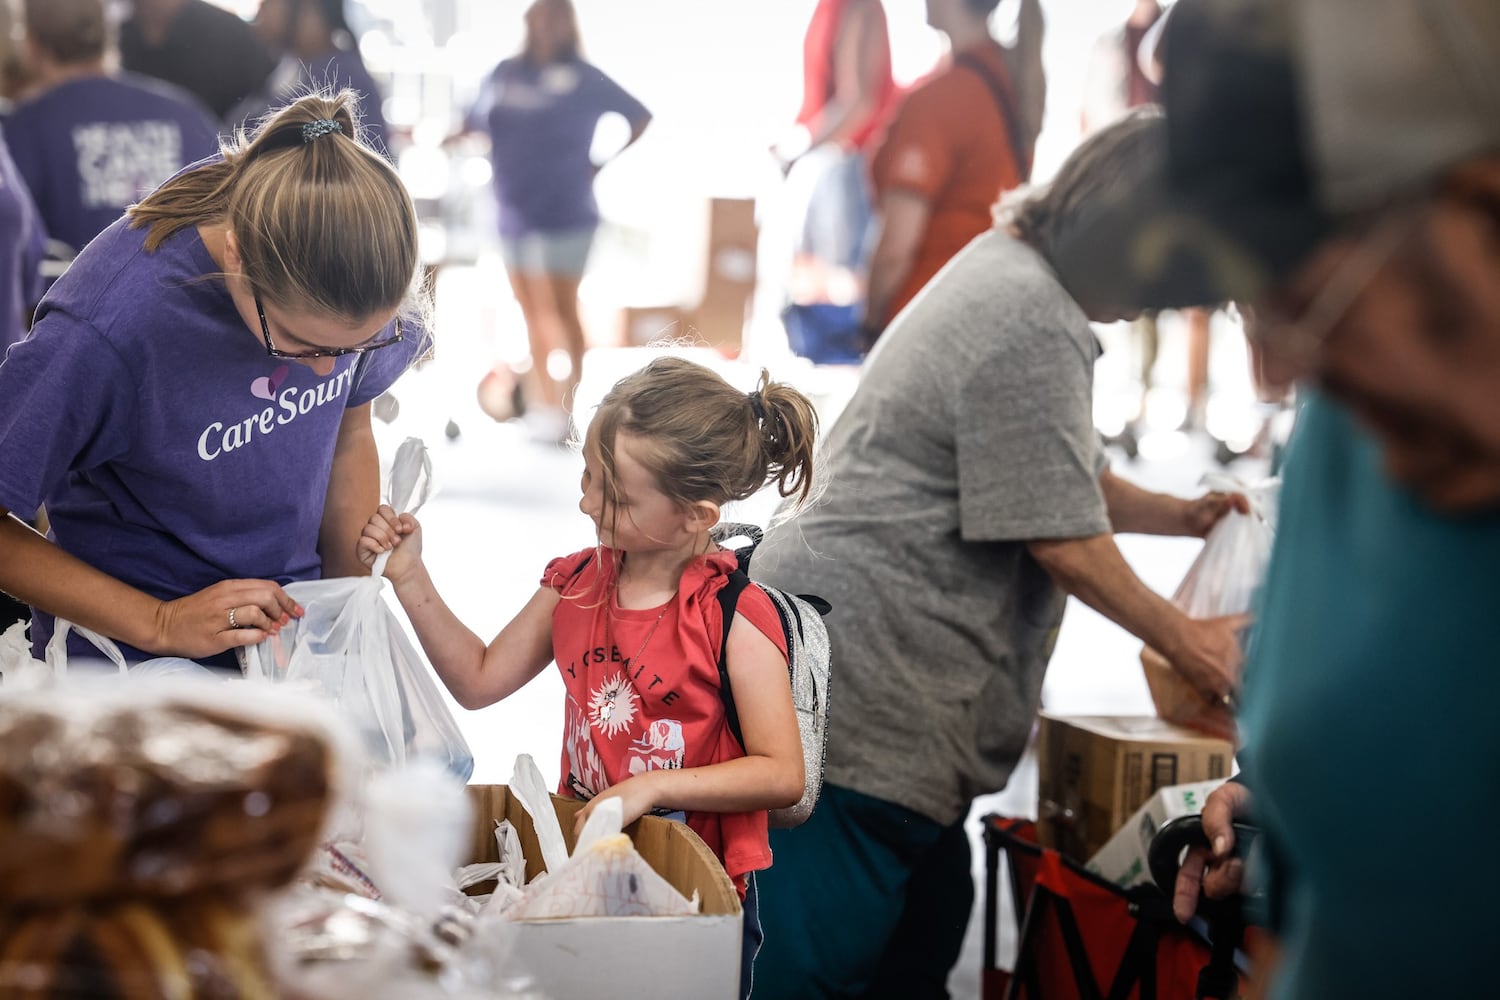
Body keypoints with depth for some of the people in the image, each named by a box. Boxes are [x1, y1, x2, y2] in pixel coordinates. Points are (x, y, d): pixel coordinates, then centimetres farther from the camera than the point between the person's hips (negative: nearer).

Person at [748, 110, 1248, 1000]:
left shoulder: (1012, 274, 18)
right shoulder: (1033, 325, -18)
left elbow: (1055, 474, 27)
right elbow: (1063, 540, -14)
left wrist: (1182, 516, 19)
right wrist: (1185, 640, -2)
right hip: (853, 683, -11)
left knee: (927, 926, 16)